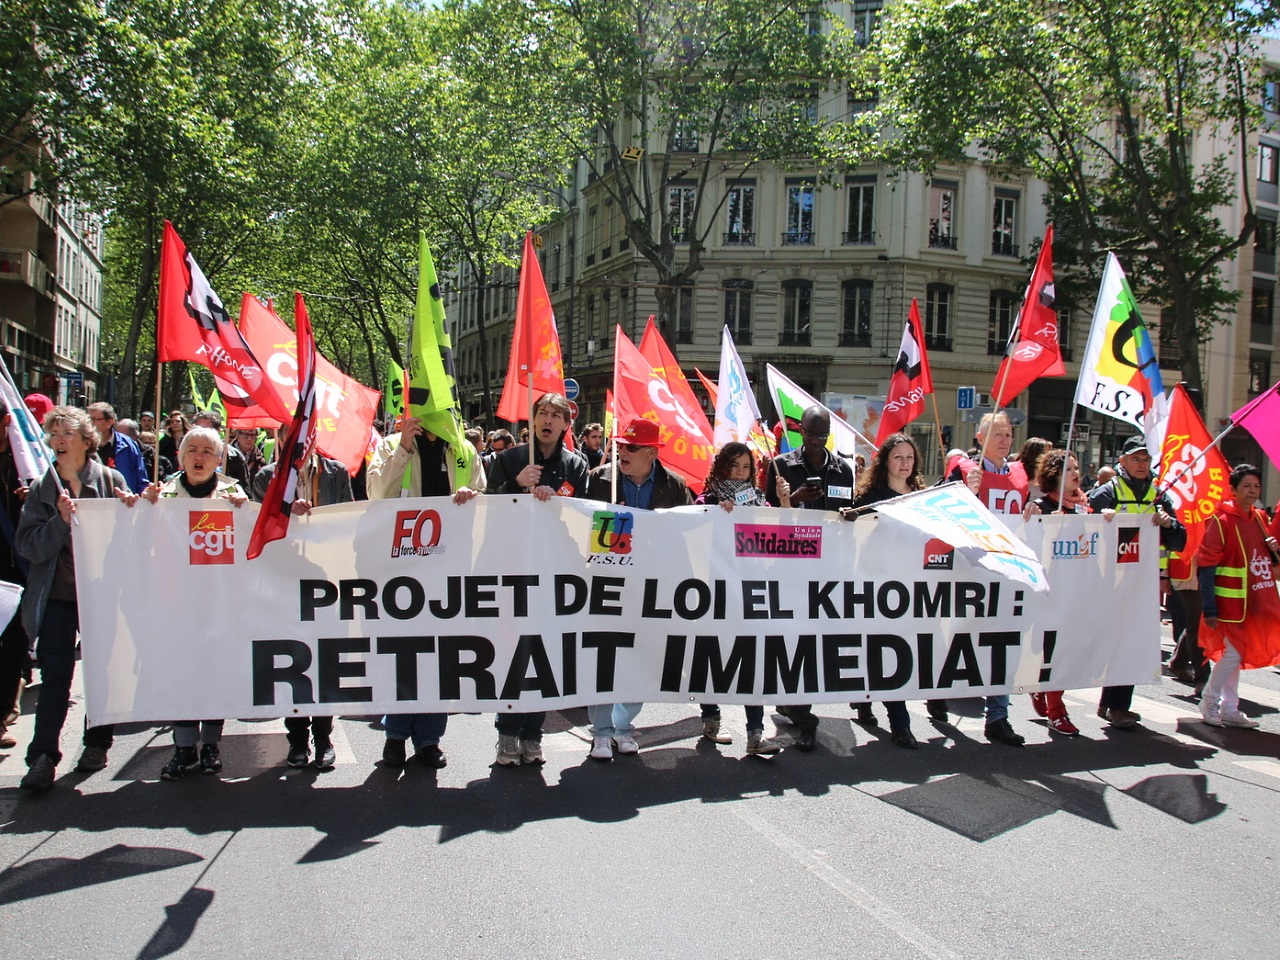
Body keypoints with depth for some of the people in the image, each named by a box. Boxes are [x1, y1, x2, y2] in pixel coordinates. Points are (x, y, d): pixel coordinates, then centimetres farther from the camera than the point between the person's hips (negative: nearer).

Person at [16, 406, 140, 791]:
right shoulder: (41, 490, 4)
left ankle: (97, 743, 24)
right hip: (58, 594, 0)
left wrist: (130, 509, -13)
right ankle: (43, 756, -2)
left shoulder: (111, 480, 1)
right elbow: (28, 546, -4)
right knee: (55, 675, -5)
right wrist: (61, 520, -18)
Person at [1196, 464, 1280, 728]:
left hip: (1256, 602, 7)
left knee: (1236, 653, 12)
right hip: (1230, 602, -7)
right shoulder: (1221, 521, -12)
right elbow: (1206, 565, -15)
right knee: (1232, 652, -8)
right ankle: (1209, 703, 9)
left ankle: (1229, 709, 20)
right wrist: (1209, 608, -18)